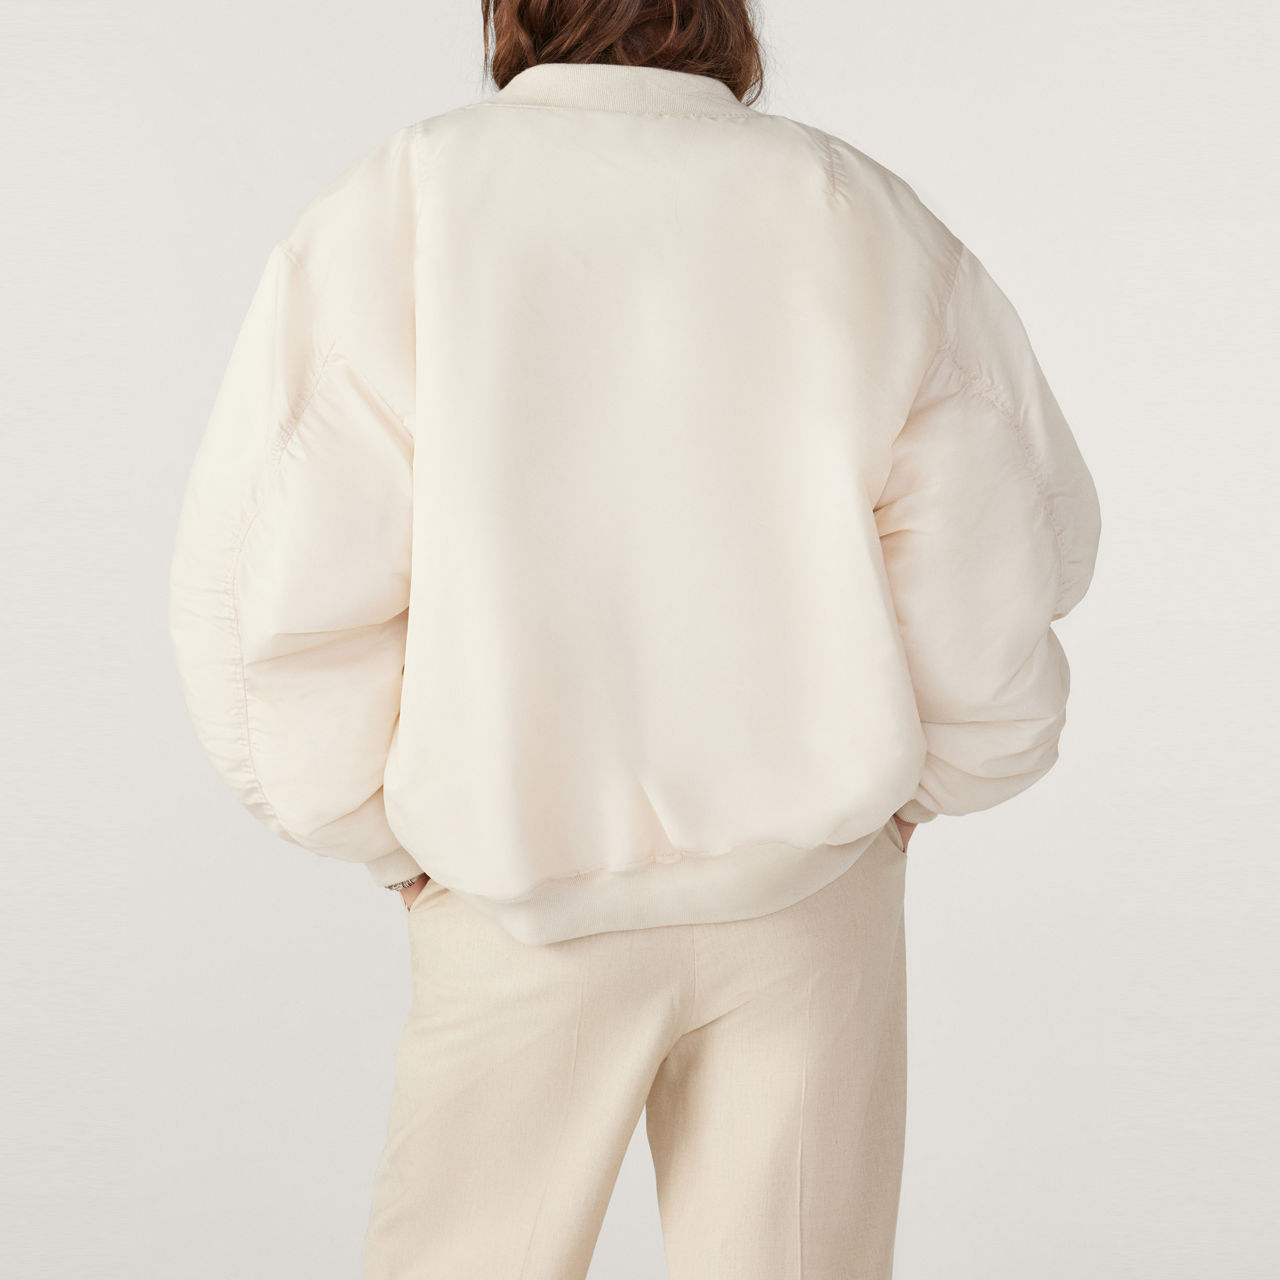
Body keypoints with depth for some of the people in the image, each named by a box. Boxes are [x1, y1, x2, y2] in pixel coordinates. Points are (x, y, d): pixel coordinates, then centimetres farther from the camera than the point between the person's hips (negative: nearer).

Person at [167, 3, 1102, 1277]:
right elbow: (992, 584, -5)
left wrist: (402, 840, 2)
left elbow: (274, 608, -12)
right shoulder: (869, 227, -4)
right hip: (810, 886, 2)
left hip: (526, 906, -1)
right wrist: (907, 787, 12)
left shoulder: (387, 218, -9)